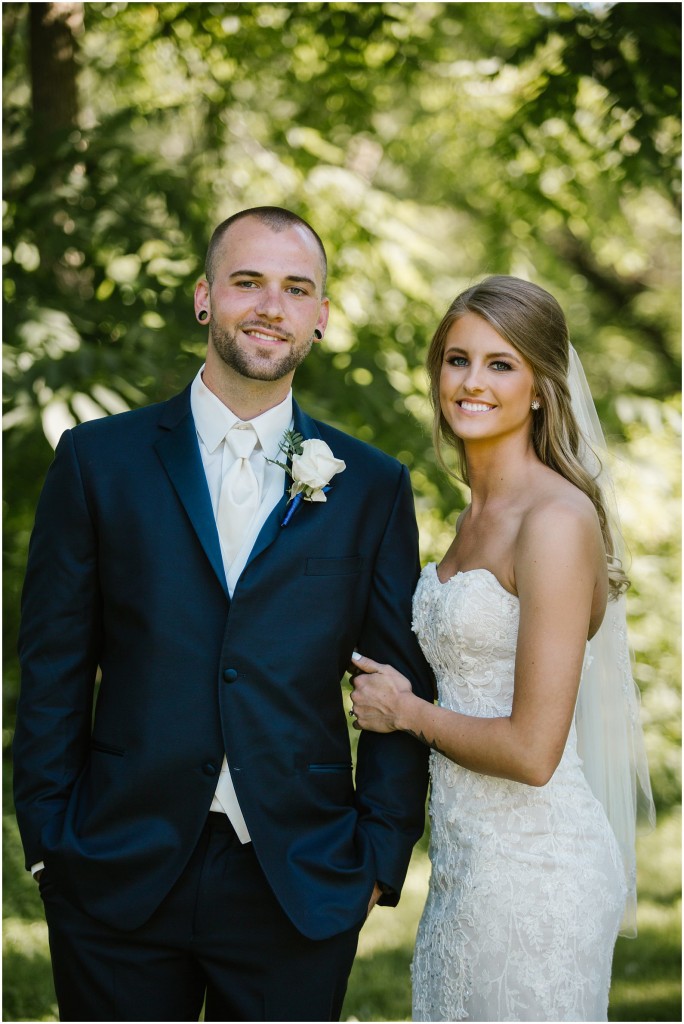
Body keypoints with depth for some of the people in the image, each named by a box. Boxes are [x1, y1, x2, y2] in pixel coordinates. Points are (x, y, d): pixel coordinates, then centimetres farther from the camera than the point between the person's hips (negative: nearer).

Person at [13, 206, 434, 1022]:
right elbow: (52, 669, 3)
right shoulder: (98, 460, 3)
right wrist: (48, 843, -1)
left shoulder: (372, 486, 5)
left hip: (302, 893, 1)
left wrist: (382, 857, 0)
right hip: (120, 882, 0)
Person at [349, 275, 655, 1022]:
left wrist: (406, 710, -9)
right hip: (465, 859, 9)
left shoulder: (557, 518, -18)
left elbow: (532, 750, -21)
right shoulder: (475, 514, 10)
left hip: (532, 868, -9)